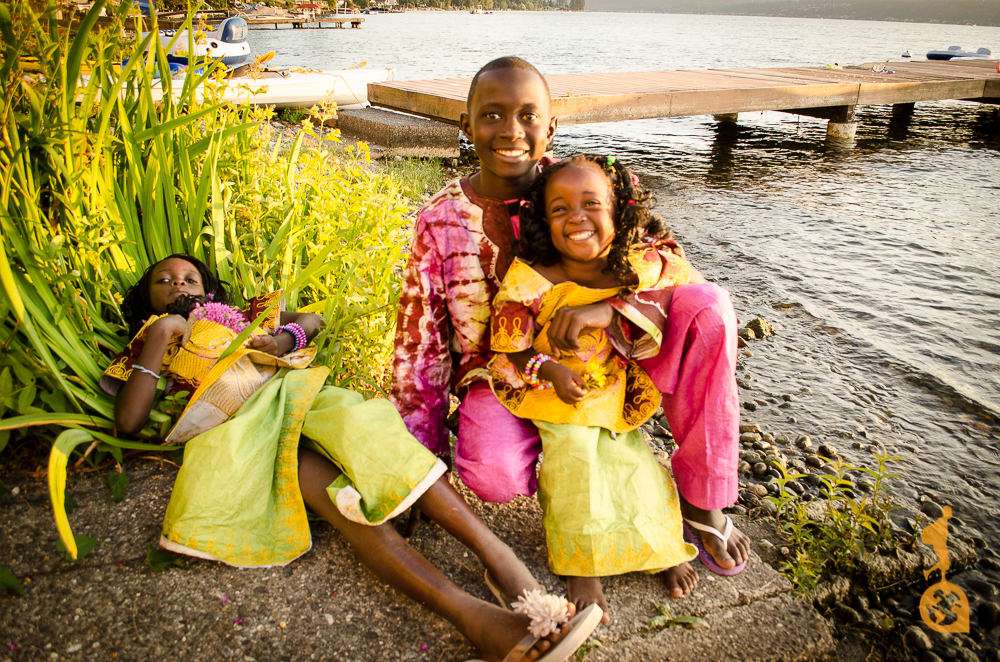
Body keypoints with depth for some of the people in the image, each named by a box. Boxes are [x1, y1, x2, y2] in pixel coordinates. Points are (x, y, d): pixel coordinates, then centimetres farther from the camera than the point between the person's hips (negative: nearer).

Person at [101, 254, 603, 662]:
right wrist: (159, 338, 5)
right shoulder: (144, 349, 27)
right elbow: (128, 421, 8)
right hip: (237, 425, -3)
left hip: (290, 388, 3)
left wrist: (283, 339, 5)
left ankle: (496, 555, -43)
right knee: (334, 488, -33)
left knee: (362, 428, -33)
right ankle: (471, 616, -51)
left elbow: (312, 319, 27)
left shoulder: (235, 315, 35)